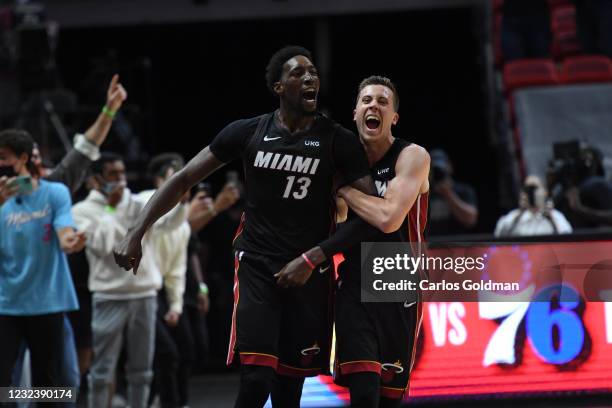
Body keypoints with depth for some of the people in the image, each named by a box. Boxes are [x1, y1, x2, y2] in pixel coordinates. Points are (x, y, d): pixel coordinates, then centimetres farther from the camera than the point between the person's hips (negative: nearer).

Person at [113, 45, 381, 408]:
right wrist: (136, 234, -4)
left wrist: (314, 258, -21)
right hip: (257, 265, -1)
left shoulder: (339, 141, -4)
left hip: (311, 272, 1)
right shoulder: (247, 132, -1)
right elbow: (184, 179, 4)